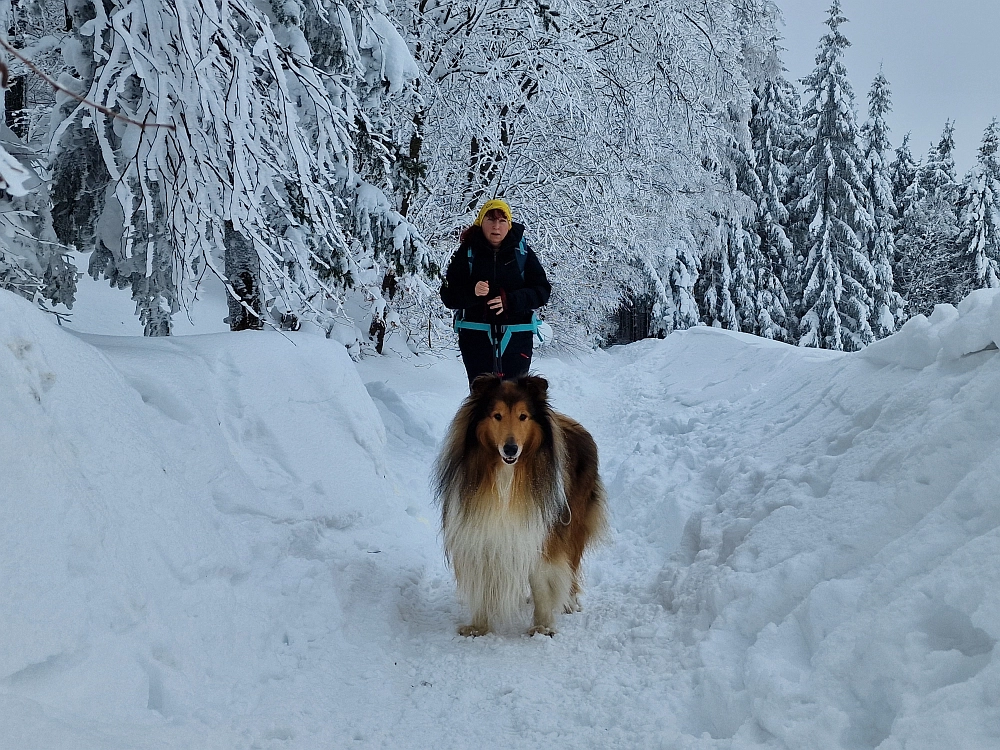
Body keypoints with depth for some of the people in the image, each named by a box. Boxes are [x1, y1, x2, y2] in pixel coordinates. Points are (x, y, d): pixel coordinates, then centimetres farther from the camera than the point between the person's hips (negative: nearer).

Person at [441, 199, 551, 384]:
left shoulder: (522, 252, 5)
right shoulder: (467, 252, 3)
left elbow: (542, 290, 1)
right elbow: (448, 295, 1)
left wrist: (510, 301, -16)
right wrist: (472, 292, -21)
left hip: (516, 336, 1)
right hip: (476, 336, 0)